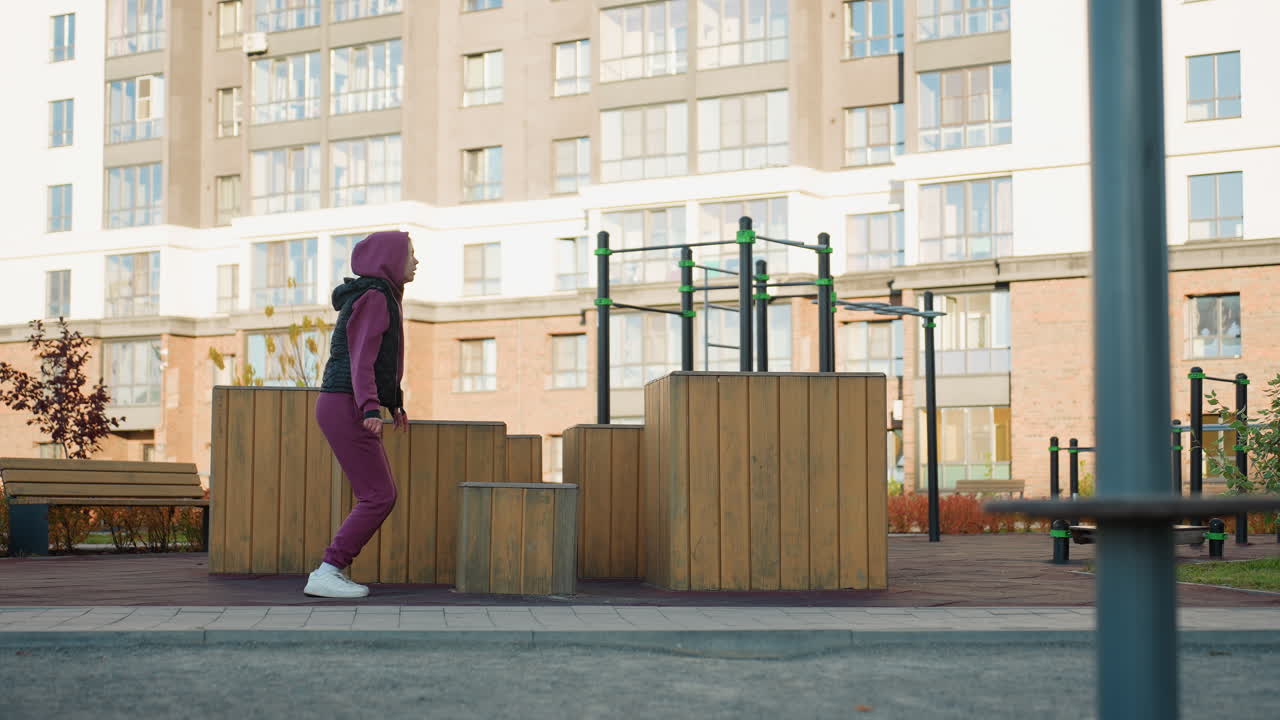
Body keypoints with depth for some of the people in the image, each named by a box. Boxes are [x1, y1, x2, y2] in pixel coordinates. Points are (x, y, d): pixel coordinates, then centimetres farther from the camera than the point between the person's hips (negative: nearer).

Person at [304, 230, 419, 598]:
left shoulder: (377, 298, 18)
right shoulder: (374, 298, -13)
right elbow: (361, 360, -22)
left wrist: (395, 402, 39)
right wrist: (371, 409, -35)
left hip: (344, 408, 10)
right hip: (347, 410, -10)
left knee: (380, 495, 10)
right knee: (379, 498, -10)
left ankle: (329, 572, 9)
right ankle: (325, 575, -10)